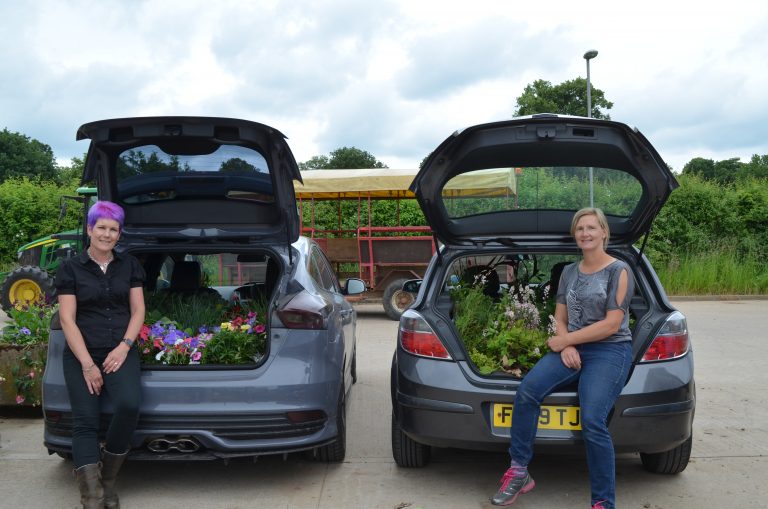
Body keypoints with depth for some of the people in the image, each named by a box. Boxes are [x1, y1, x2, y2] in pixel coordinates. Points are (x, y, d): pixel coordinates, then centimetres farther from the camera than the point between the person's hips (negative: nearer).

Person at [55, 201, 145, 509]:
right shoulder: (70, 269, 5)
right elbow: (67, 319, -2)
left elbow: (138, 311, 9)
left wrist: (124, 347, -8)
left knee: (129, 405, -26)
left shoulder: (129, 266, 11)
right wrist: (87, 364, -11)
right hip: (81, 353, 0)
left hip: (120, 352, 1)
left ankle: (108, 481, -5)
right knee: (85, 420, -16)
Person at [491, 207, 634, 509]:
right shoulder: (569, 272, 15)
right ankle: (518, 471, -13)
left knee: (592, 421, -26)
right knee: (527, 390, -22)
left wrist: (564, 340, -9)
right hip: (572, 350, 5)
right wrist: (565, 346, -7)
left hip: (611, 351, -5)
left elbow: (611, 325, -10)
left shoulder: (619, 271, -2)